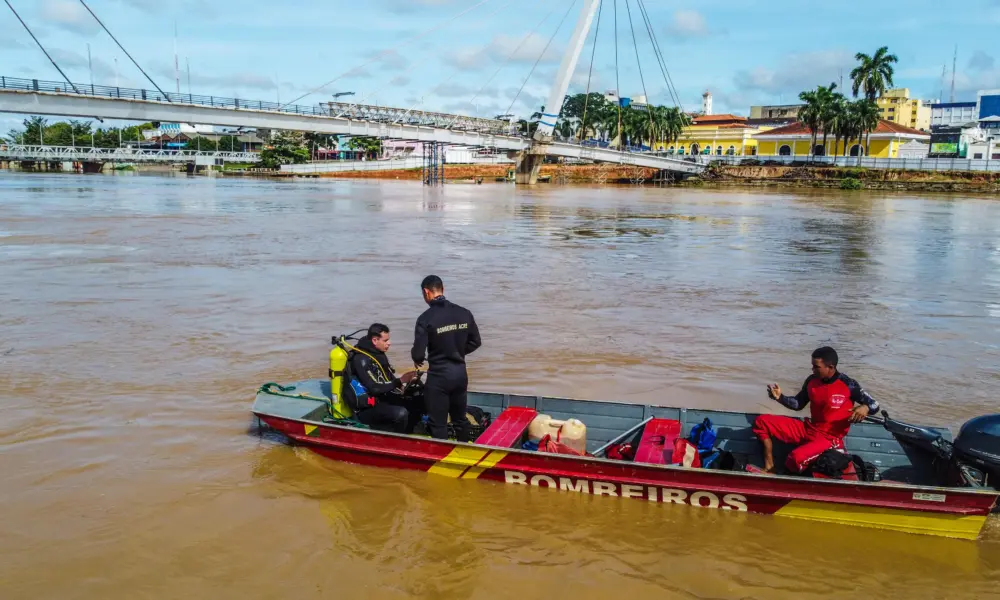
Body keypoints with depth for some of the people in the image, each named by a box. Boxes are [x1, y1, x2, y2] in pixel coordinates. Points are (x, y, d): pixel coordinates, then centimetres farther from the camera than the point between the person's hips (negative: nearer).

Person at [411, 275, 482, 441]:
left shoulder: (426, 318, -17)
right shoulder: (464, 313, -1)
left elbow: (418, 353, -15)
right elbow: (475, 342, 8)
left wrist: (418, 360, 8)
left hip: (439, 375, -6)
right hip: (460, 372, 6)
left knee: (438, 424, 5)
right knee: (460, 418, 20)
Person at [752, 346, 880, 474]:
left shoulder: (848, 385, -14)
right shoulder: (811, 380, 0)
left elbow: (874, 404, -6)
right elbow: (798, 404, 12)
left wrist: (865, 408, -30)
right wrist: (780, 397, -6)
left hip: (829, 437, -6)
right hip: (808, 429, 6)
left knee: (796, 458, -36)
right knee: (762, 421, -6)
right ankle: (769, 468, -6)